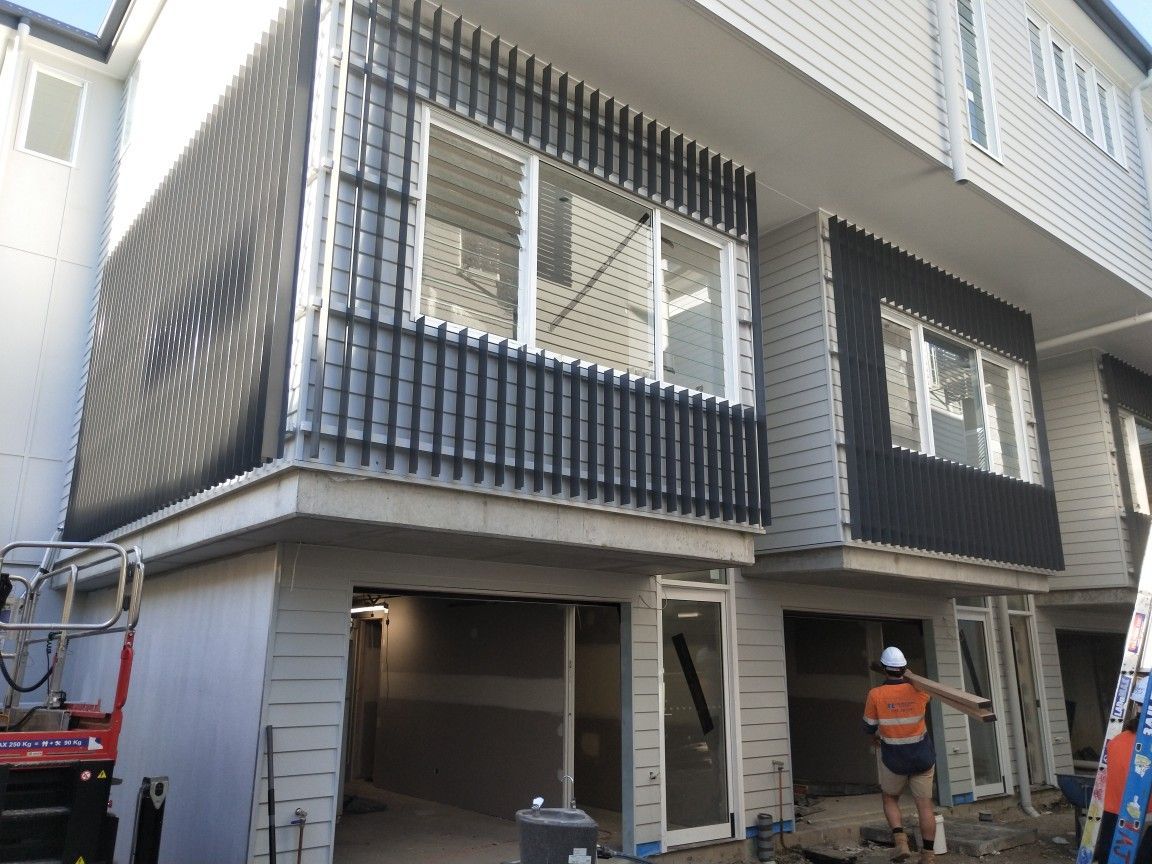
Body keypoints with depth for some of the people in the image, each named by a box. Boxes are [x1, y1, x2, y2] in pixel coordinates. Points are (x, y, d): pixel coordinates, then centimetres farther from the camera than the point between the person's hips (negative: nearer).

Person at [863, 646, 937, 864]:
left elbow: (869, 727, -3)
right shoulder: (917, 691, -9)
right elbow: (929, 695, 18)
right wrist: (909, 676, 29)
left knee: (890, 799, 18)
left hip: (894, 760, -1)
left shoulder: (875, 694, -14)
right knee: (925, 804, 9)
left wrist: (875, 736, 20)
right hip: (923, 757, 2)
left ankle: (900, 840, 0)